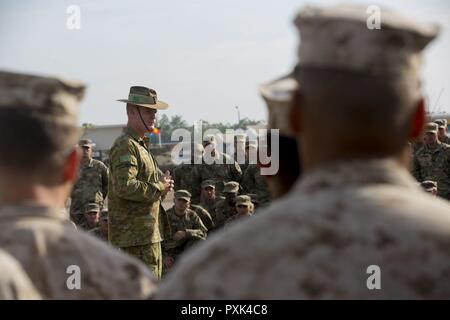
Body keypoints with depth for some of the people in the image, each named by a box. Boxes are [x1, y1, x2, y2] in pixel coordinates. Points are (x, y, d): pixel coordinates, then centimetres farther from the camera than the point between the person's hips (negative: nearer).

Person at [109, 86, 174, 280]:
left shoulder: (139, 145, 20)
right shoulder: (125, 145, -14)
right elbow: (124, 186, -26)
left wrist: (163, 183, 9)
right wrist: (159, 188, -15)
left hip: (149, 233, 11)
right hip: (136, 234, -11)